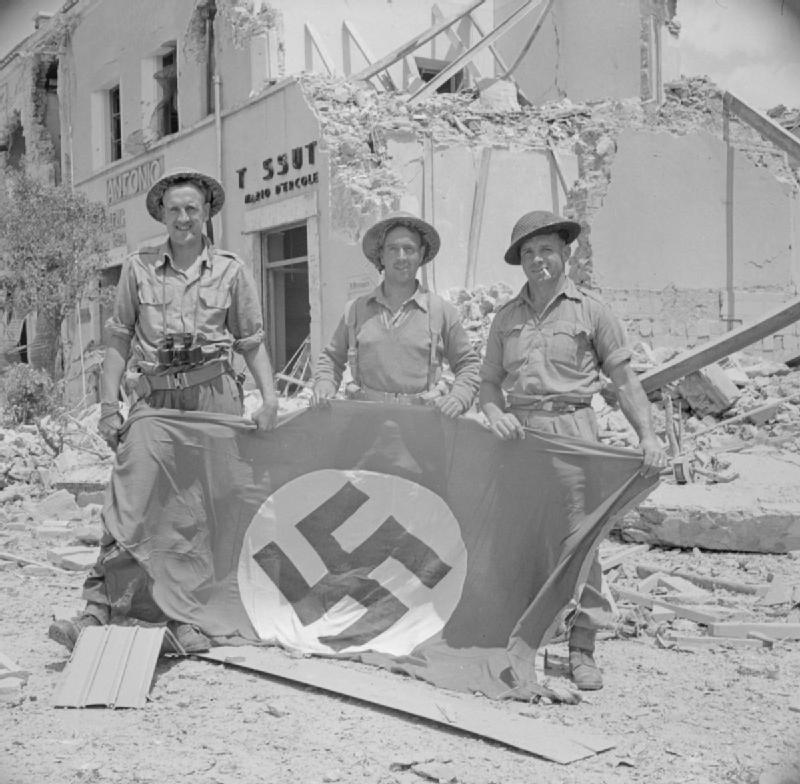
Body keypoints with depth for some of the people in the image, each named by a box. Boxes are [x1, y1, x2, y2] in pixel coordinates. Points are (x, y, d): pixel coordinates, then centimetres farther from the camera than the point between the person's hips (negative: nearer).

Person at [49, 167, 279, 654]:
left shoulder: (231, 270, 7)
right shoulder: (138, 268, 8)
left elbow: (252, 343, 10)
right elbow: (119, 341, 9)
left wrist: (269, 398, -3)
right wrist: (109, 405, 1)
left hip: (215, 397, 0)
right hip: (153, 399, 0)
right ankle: (98, 609, -12)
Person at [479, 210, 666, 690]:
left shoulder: (590, 311, 4)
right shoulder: (507, 317, 14)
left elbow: (624, 379, 2)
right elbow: (489, 382, 14)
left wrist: (648, 434, -11)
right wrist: (496, 413, -8)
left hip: (571, 429, -3)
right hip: (517, 433, 3)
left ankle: (582, 651, 2)